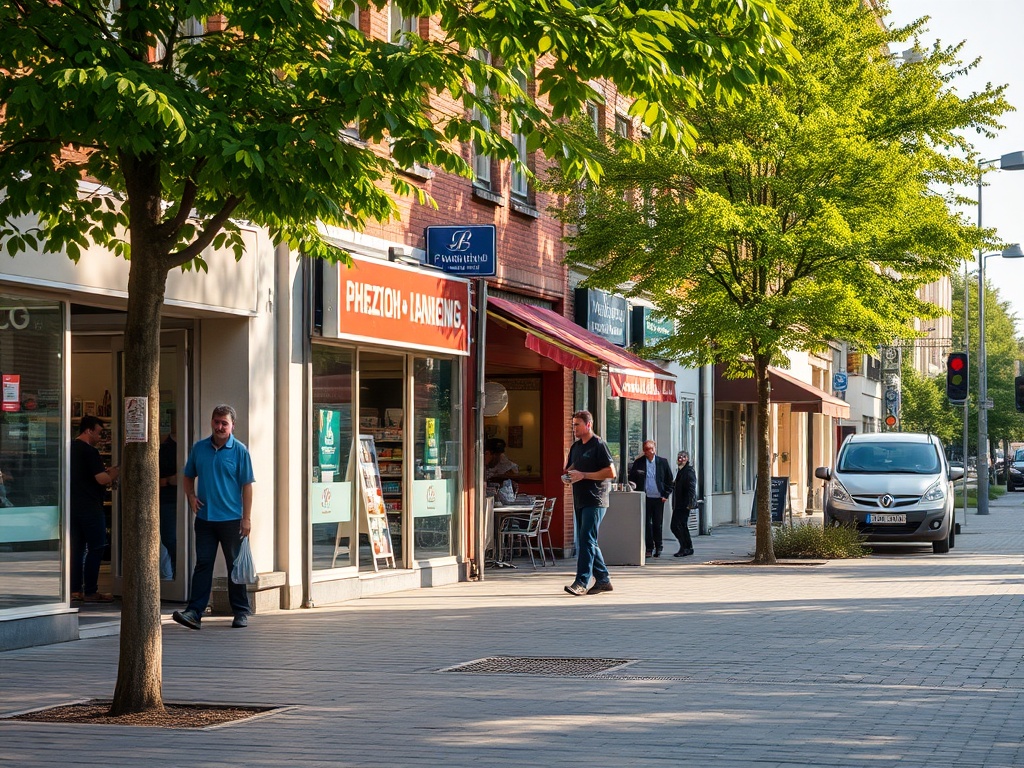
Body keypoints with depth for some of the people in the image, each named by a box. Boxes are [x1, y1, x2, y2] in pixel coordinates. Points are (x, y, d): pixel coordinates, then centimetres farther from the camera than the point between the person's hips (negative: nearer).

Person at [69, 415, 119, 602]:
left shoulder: (70, 448, 12)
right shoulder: (90, 451, -15)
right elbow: (102, 479, -21)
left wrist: (105, 473, 16)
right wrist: (113, 474, -1)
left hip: (73, 506, 9)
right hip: (90, 508, -8)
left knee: (76, 548, 12)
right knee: (95, 549, -2)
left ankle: (74, 590, 13)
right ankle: (90, 592, -2)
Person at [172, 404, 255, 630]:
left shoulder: (239, 450, -3)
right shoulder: (199, 448, 7)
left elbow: (247, 485, -4)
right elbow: (188, 476, 20)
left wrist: (247, 518, -9)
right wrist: (191, 496, 0)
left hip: (231, 519, -3)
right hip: (204, 517, 3)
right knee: (202, 565, 0)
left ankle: (241, 612, 14)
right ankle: (194, 612, -3)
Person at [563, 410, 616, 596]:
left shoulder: (599, 445, -7)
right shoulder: (576, 447, 17)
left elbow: (611, 472, -14)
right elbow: (570, 469, 28)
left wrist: (583, 475, -17)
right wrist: (567, 477, 3)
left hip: (595, 501, -9)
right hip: (580, 501, 9)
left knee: (587, 541, -14)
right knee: (584, 542, 10)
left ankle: (581, 582, -18)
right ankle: (603, 579, 18)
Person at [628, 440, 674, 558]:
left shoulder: (662, 462, 4)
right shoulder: (638, 463, 1)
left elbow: (669, 480, 9)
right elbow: (631, 479, 6)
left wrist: (666, 494, 1)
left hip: (658, 498, 1)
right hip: (645, 498, -1)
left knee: (658, 524, 5)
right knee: (646, 524, -2)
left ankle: (658, 548, 15)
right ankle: (649, 548, 2)